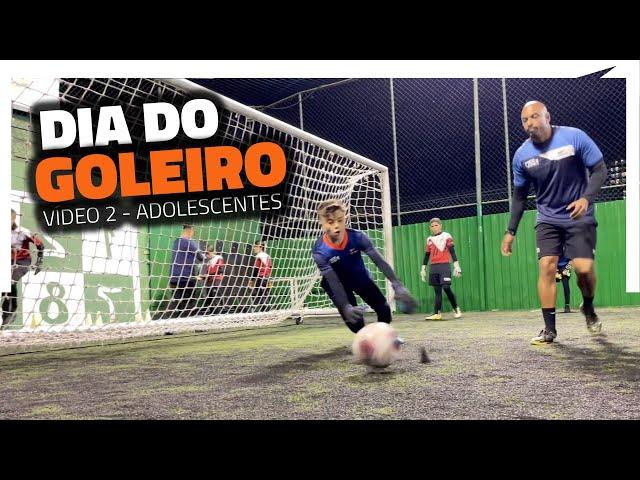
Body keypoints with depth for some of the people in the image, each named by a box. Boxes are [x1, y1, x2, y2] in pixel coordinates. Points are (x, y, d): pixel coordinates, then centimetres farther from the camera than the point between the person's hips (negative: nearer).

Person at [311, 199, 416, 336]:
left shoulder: (357, 236, -29)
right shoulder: (320, 251, -32)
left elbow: (379, 261, -32)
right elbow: (333, 282, -35)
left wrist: (397, 285, -45)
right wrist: (346, 307, -50)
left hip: (361, 278, 2)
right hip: (341, 283, -2)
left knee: (384, 309, -1)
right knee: (353, 317, -16)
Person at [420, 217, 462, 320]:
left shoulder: (446, 236, 1)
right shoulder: (429, 239, 15)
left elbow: (452, 251, -5)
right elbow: (427, 255, 19)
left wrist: (456, 265, -12)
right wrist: (423, 269, 16)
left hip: (444, 265, -5)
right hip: (433, 267, 5)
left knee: (446, 287, -14)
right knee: (437, 290, 3)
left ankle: (456, 309, 2)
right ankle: (437, 314, 1)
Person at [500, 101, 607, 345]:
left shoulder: (575, 137, -14)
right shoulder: (521, 155, -6)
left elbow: (600, 170, -9)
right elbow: (519, 196, 5)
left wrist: (586, 198, -27)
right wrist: (510, 231, 2)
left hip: (579, 216, -2)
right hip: (547, 219, 2)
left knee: (584, 268, -12)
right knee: (546, 267, -12)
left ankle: (588, 308, 21)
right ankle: (549, 329, -4)